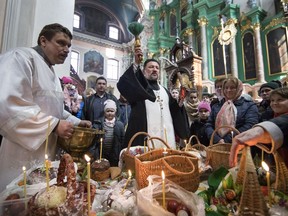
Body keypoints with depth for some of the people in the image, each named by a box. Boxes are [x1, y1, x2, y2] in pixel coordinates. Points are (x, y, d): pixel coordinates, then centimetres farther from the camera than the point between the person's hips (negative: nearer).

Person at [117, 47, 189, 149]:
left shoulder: (165, 91, 21)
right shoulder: (137, 86, 6)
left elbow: (174, 112, 19)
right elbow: (122, 84, -14)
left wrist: (179, 102, 0)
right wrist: (136, 64, -20)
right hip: (144, 135, -5)